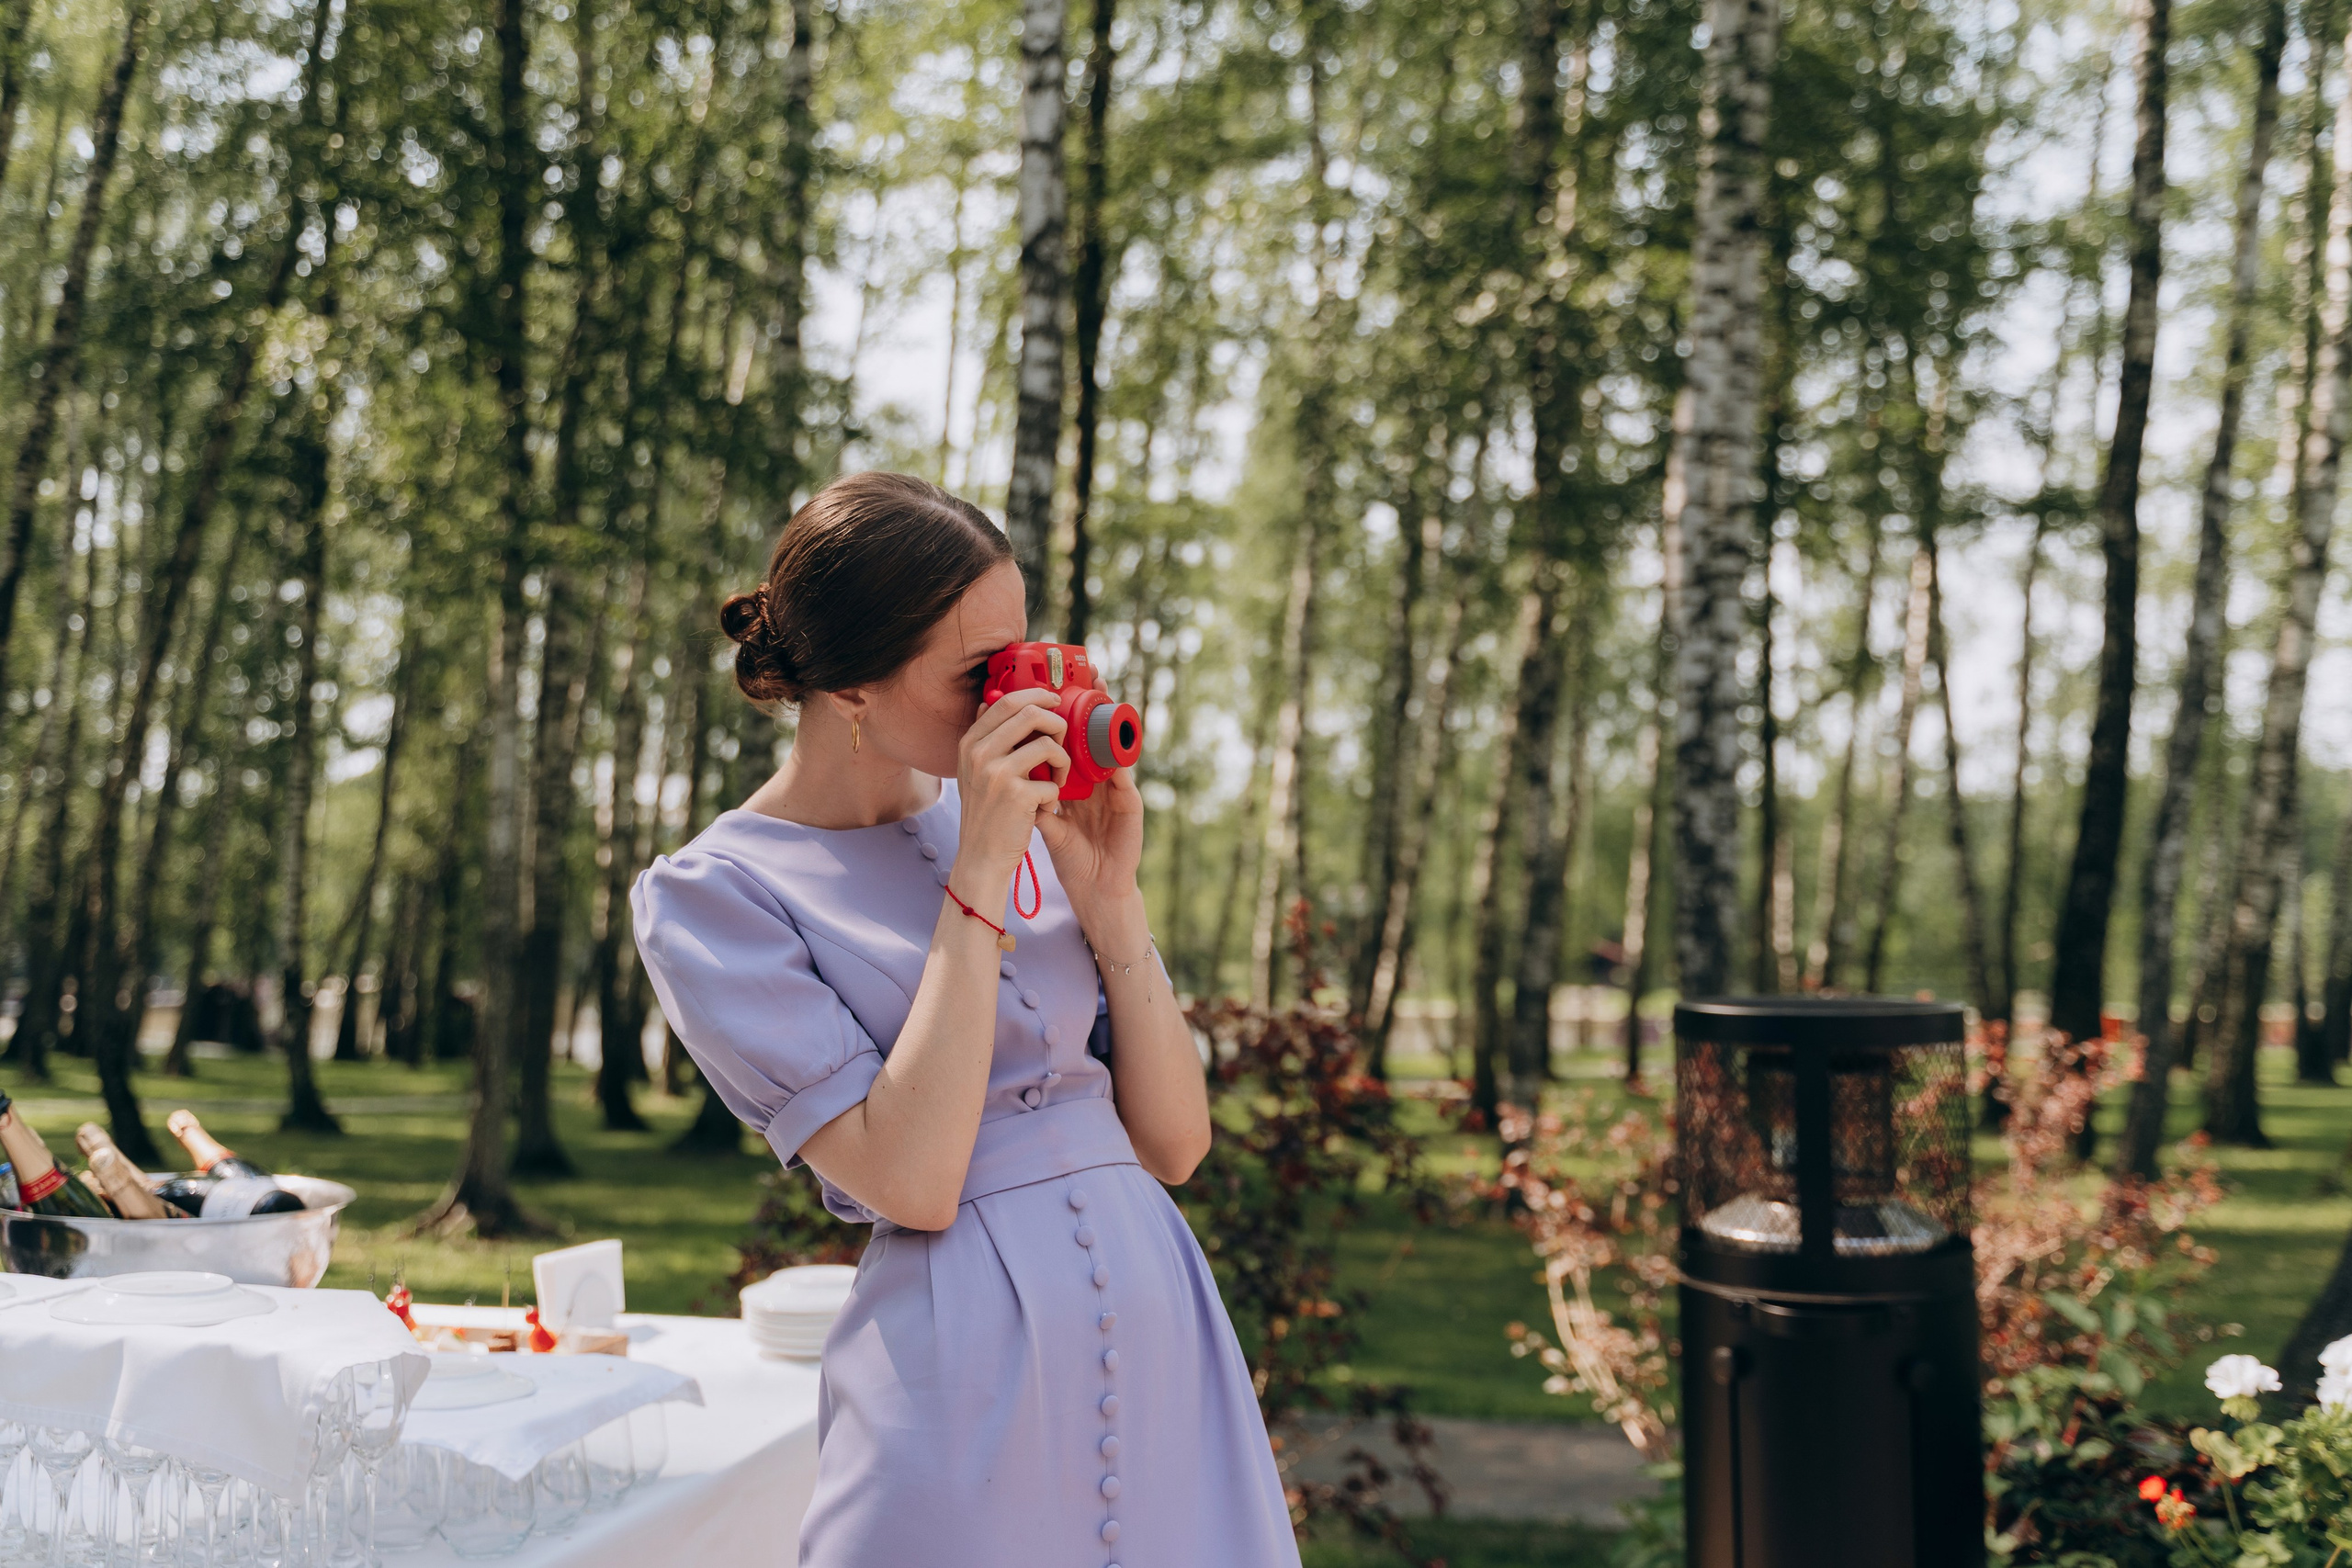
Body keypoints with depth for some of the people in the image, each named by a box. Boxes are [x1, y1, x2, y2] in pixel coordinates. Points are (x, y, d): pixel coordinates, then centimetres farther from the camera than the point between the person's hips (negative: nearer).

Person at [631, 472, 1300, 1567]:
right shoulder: (713, 893, -6)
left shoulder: (1021, 822, 7)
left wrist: (1107, 897, -6)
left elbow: (1173, 1142, 5)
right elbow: (909, 1182, -18)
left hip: (1164, 1327, 5)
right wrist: (979, 881, -16)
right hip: (970, 1367, -5)